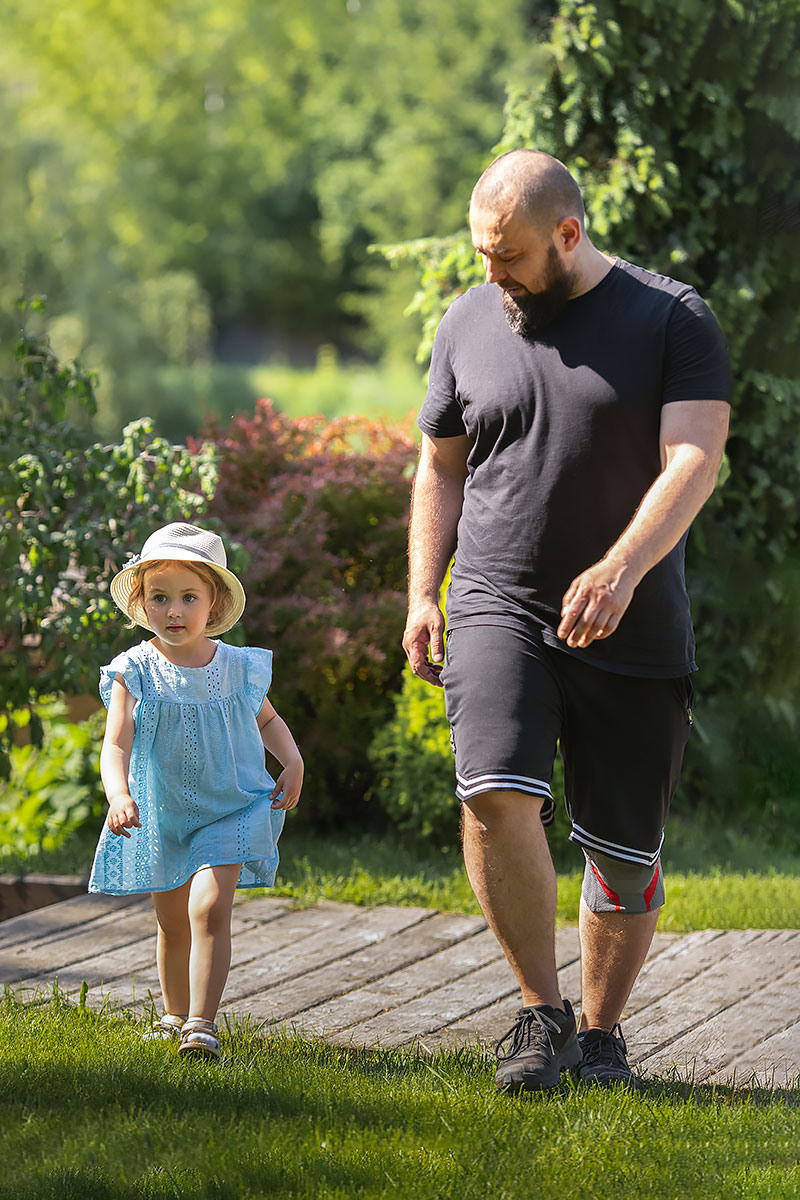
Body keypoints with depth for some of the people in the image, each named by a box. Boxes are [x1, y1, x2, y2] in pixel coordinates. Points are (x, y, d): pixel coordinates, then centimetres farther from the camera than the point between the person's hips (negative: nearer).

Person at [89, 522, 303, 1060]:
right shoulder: (135, 673, -13)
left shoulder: (238, 668, -6)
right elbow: (116, 744, -22)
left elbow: (268, 720, 14)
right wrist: (119, 794, -41)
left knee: (209, 909, -20)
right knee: (172, 922, 16)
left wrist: (294, 763, -3)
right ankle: (175, 1016, 36)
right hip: (162, 815, 1)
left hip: (230, 811, -1)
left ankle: (202, 1023, -22)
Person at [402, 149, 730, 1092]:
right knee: (497, 795, -22)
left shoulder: (671, 319, -3)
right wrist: (422, 596, 6)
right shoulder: (469, 323, 8)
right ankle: (541, 1011, -7)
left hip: (634, 629, -1)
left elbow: (694, 459, -14)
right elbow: (439, 467, 17)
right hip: (500, 609, 1)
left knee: (625, 855, 3)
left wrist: (620, 568, -29)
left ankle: (600, 1033, 23)